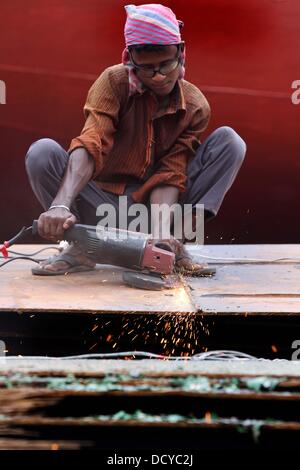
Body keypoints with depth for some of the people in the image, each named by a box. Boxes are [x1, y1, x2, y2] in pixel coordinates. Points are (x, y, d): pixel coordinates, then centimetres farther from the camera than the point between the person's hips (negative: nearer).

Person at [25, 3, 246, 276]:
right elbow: (91, 145, -28)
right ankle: (84, 246, -13)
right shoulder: (114, 82, -14)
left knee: (229, 142, -16)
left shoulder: (196, 107, -9)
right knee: (42, 152, -27)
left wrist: (160, 233, -35)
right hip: (106, 200, -1)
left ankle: (169, 243, -20)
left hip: (154, 203, 2)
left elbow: (169, 175, -15)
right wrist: (60, 204, -46)